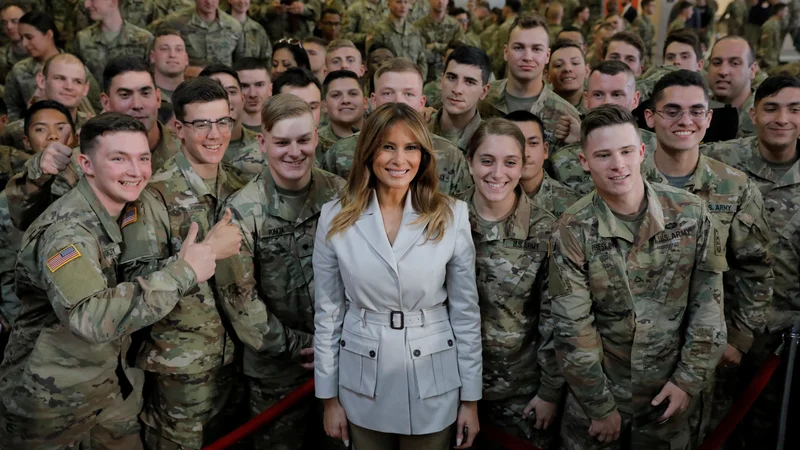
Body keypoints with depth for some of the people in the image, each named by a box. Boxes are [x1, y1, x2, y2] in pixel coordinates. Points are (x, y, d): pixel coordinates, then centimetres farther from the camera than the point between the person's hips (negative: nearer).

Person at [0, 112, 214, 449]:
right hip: (51, 400, -7)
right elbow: (91, 318, -40)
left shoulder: (129, 211, -1)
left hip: (114, 384, 7)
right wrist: (182, 272, -37)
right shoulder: (66, 230, -27)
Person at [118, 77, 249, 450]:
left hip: (232, 349, 6)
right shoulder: (154, 193, -15)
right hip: (180, 359, -5)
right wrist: (208, 251, -25)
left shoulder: (238, 186, 4)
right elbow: (136, 277, -20)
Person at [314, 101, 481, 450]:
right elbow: (327, 313, 0)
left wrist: (470, 398, -1)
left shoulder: (451, 216, -8)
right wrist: (329, 397, 2)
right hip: (362, 384, 1)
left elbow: (466, 312, -3)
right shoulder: (335, 218, -6)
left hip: (433, 385, 0)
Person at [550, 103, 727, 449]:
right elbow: (572, 330, -14)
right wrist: (601, 407, -11)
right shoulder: (572, 231, -16)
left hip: (667, 391, 2)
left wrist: (690, 378, -5)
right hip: (595, 390, -2)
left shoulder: (690, 213, -9)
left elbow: (708, 302, -3)